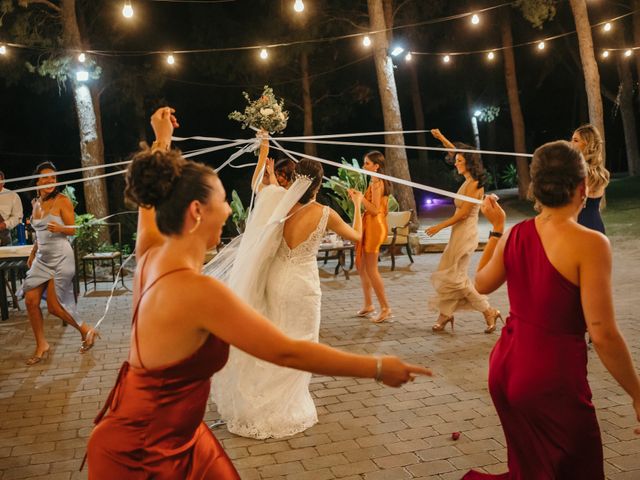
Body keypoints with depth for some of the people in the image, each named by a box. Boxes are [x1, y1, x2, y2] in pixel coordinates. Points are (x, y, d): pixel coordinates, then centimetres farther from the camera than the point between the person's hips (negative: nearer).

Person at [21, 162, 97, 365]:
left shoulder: (62, 200, -7)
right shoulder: (36, 203, 12)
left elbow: (72, 230, -9)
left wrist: (59, 229, -30)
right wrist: (32, 254, 23)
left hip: (60, 257, -7)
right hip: (42, 258, 7)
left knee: (54, 306, -7)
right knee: (30, 300, -2)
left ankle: (86, 331, 15)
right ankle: (41, 346, 12)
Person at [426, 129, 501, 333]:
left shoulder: (474, 185, -17)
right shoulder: (469, 180, 8)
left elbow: (463, 213, -19)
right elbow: (459, 152, 23)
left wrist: (439, 226, -14)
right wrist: (441, 138, 24)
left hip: (465, 233, -9)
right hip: (459, 233, 9)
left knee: (455, 276, -4)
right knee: (449, 273, 11)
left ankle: (489, 312, 1)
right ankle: (445, 314, 19)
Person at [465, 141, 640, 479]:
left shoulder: (514, 235, -1)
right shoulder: (589, 244, -19)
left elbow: (482, 284, 17)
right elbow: (603, 335, -21)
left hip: (507, 366, 7)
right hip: (552, 379, -7)